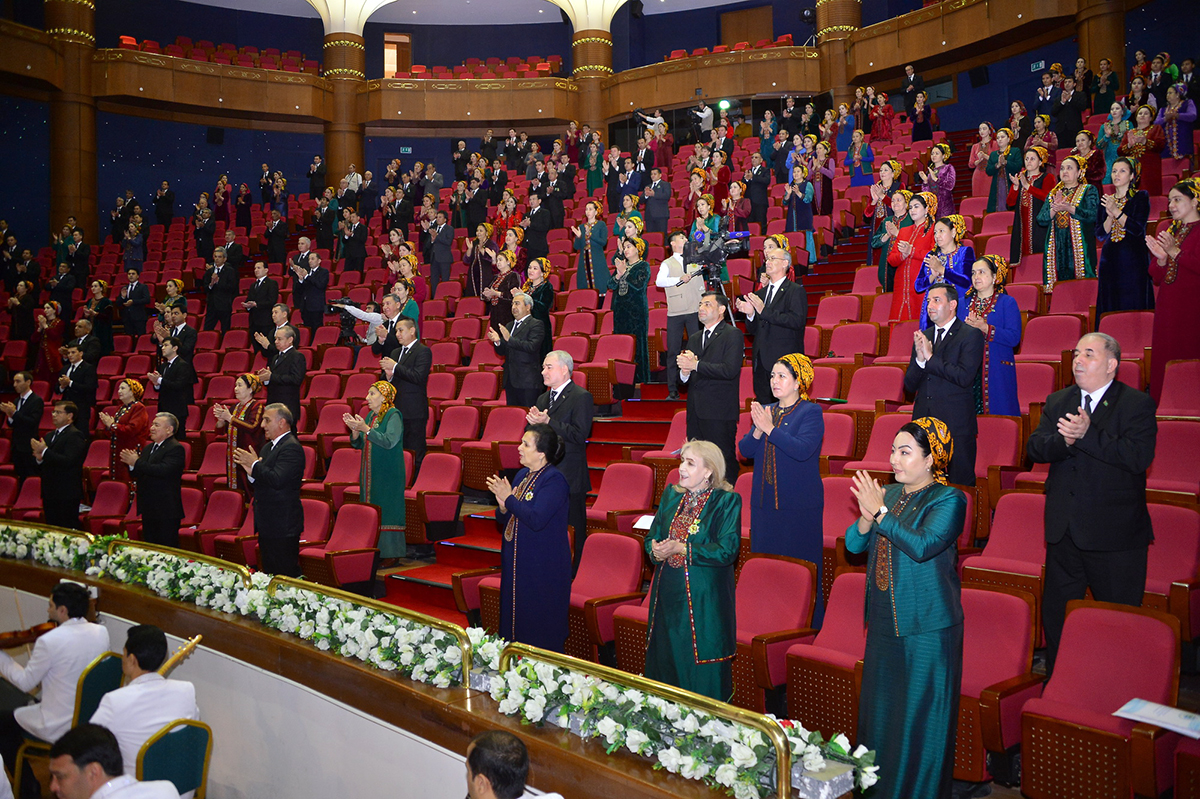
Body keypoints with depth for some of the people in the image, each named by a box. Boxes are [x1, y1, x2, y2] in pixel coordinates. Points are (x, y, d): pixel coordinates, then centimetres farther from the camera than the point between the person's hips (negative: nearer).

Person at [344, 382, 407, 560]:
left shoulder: (394, 416, -10)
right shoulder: (371, 416, 14)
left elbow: (389, 441, -24)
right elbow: (359, 444, 15)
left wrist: (366, 429, -26)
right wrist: (355, 430, -5)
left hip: (388, 476, -8)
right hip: (370, 474, 8)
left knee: (386, 511, -6)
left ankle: (390, 553, 0)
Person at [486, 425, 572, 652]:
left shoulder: (554, 480, -16)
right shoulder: (522, 475, 9)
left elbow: (536, 519, -27)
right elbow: (503, 520, 13)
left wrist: (509, 498, -17)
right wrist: (503, 507, -9)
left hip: (544, 567, -8)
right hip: (517, 562, 8)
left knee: (540, 628, 0)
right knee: (516, 620, 14)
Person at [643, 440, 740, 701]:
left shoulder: (727, 501, -8)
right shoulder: (671, 495, 11)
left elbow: (727, 550, -16)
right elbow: (651, 536, 12)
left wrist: (681, 548, -20)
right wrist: (656, 550, -11)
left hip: (703, 601, -6)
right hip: (667, 596, 6)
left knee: (702, 678, 1)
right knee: (664, 661, 13)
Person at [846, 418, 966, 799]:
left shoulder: (948, 499, -10)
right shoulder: (888, 493, 8)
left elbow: (922, 545, -26)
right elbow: (853, 543, 4)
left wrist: (880, 512, -23)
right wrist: (867, 517, -15)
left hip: (927, 628, -6)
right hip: (884, 621, 7)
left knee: (920, 713, 2)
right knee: (880, 707, 16)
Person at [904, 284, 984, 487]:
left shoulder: (971, 335, -1)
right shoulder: (922, 337, 14)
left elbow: (964, 376, -15)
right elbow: (909, 385, 10)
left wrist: (930, 358, -12)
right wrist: (920, 359, -8)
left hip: (956, 425, -5)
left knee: (960, 484, -2)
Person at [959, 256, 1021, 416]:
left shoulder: (1007, 303, 3)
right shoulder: (964, 303, 15)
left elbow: (1014, 338, -10)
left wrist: (984, 327, -18)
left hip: (997, 371, -3)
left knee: (998, 413, -6)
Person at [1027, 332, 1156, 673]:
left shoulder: (1137, 404, -6)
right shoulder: (1058, 401, 10)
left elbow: (1140, 457, -20)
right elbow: (1034, 447, -1)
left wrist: (1088, 435, -25)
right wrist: (1064, 440, -21)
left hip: (1115, 534, -5)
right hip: (1064, 530, 5)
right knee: (1055, 613, 15)